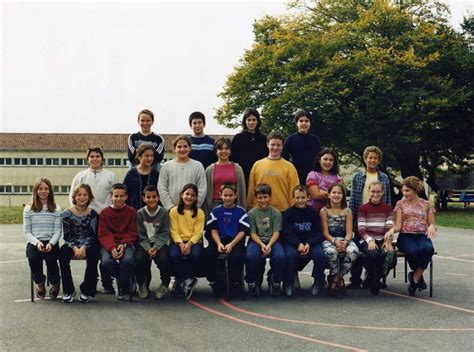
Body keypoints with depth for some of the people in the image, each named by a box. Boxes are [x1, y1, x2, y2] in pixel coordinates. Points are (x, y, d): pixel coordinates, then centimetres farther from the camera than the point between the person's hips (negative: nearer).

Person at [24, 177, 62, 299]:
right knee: (33, 257, -32)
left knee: (51, 258, -30)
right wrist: (37, 242, -15)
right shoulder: (28, 209, 7)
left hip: (51, 242, 0)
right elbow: (27, 231, 3)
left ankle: (55, 284, 4)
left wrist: (51, 243, -17)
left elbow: (57, 230, 1)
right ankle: (40, 284, 0)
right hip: (34, 242, 0)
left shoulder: (56, 209, 6)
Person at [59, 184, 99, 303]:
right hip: (71, 245, 1)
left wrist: (84, 247, -21)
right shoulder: (67, 213, 2)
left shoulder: (93, 214, 2)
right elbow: (66, 236, -2)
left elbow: (92, 234, -4)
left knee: (93, 254, -33)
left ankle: (86, 290, -17)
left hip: (88, 245, -1)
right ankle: (68, 290, -18)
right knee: (62, 254, -31)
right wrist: (74, 248, -18)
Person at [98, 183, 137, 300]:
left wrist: (123, 245, -16)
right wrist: (112, 248, -18)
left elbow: (132, 233, 4)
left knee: (128, 260, -33)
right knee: (106, 262, -31)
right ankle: (128, 281, -2)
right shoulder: (105, 212, 8)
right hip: (108, 245, 1)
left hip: (126, 244, -1)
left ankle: (122, 288, -7)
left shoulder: (131, 212, 7)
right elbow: (103, 234, 0)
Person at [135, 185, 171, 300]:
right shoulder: (140, 213, 2)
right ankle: (142, 284, 1)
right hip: (144, 243, 1)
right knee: (139, 258, -29)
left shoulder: (164, 212, 0)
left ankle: (165, 284, 0)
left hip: (160, 243, -1)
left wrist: (156, 248, -19)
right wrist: (148, 248, -19)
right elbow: (141, 236, -2)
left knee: (163, 258, -30)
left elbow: (164, 234, -3)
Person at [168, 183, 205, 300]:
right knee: (173, 254, -32)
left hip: (194, 242, 0)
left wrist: (189, 244, -18)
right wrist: (181, 244, -18)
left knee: (195, 255, -32)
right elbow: (174, 231, -1)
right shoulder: (174, 211, 6)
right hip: (178, 241, 0)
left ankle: (181, 281, -10)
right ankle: (187, 281, -18)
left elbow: (198, 232, -1)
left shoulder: (199, 213, 7)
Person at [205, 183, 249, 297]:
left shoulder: (241, 211, 5)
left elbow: (242, 231, -1)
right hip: (219, 241, 2)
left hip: (236, 241, -2)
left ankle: (235, 283, -6)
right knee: (208, 254, -28)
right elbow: (214, 230, 8)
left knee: (237, 257, -33)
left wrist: (231, 244, -14)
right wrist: (219, 243, -11)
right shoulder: (216, 211, 12)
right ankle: (214, 282, -7)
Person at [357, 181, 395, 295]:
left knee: (391, 255, -30)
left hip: (382, 240, 2)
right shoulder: (363, 208, 8)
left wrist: (388, 241, -14)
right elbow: (361, 230, -1)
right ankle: (374, 283, -11)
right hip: (367, 241, -2)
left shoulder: (387, 208, 15)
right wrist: (370, 240, -18)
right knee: (373, 254, -36)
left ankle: (372, 277, -2)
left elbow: (389, 227, 5)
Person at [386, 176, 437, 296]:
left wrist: (432, 227, -13)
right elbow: (398, 225, 4)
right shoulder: (400, 203, 11)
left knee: (428, 249, -37)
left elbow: (431, 224, 12)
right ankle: (419, 276, -5)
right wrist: (392, 230, -20)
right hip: (405, 236, -1)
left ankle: (415, 277, -16)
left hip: (422, 236, 1)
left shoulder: (427, 204, 12)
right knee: (413, 251, -37)